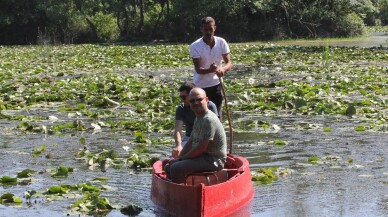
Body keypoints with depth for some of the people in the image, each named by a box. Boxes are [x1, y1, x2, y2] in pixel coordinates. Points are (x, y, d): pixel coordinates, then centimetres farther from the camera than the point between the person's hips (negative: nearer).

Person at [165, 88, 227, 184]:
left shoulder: (209, 120, -20)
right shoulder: (198, 118, 13)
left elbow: (200, 149, -22)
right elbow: (190, 142, 17)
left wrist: (180, 159, -12)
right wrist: (179, 158, 4)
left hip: (213, 160, -10)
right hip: (202, 157, 10)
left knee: (176, 168, -25)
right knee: (168, 167, 11)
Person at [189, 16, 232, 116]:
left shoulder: (221, 43, -7)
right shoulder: (195, 46, -16)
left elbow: (229, 63, -8)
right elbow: (198, 69, -20)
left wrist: (223, 69, -32)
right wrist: (211, 70, -41)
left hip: (216, 84, 3)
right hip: (201, 86, -3)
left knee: (217, 115, 9)